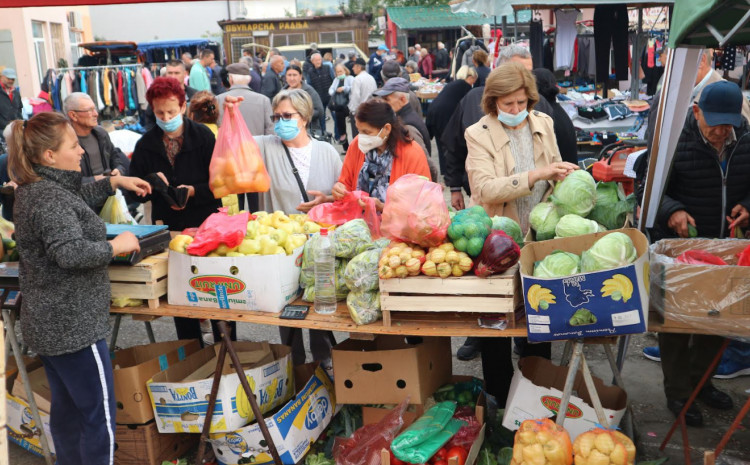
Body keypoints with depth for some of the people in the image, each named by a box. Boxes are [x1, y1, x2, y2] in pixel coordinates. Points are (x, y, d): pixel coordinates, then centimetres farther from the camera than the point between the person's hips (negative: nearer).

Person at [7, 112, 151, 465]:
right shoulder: (50, 198, -22)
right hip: (74, 327, -10)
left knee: (65, 408, 21)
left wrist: (114, 182, 20)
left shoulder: (32, 189, 9)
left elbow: (76, 197, 28)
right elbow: (71, 252, -34)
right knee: (100, 417, -1)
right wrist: (116, 245, -20)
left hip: (47, 324, 10)